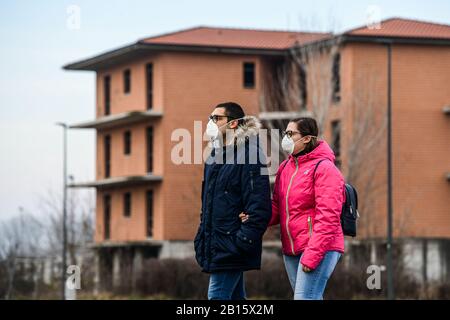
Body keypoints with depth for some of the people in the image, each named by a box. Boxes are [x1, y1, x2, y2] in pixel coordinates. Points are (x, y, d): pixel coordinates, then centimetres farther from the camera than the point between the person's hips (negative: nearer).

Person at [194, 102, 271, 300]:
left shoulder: (248, 155, -12)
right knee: (235, 296, 13)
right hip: (215, 245, 9)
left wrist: (243, 241, -22)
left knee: (217, 295, -12)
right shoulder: (215, 156, 16)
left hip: (232, 246, -9)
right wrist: (201, 238, 17)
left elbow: (259, 206, -18)